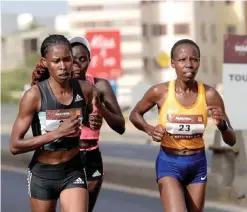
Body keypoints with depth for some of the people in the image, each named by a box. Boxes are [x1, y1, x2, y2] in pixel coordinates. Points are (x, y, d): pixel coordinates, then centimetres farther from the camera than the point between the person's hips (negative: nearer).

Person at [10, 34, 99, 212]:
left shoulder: (85, 90, -7)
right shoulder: (34, 95, -17)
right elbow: (15, 145, -18)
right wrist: (58, 132, -25)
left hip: (74, 172, 1)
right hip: (42, 175, -1)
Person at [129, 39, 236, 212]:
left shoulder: (209, 94, -11)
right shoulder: (160, 92, -13)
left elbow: (231, 141, -5)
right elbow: (135, 114, 7)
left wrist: (222, 125, -27)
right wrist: (149, 130, -13)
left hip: (198, 164, 3)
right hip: (169, 164, -3)